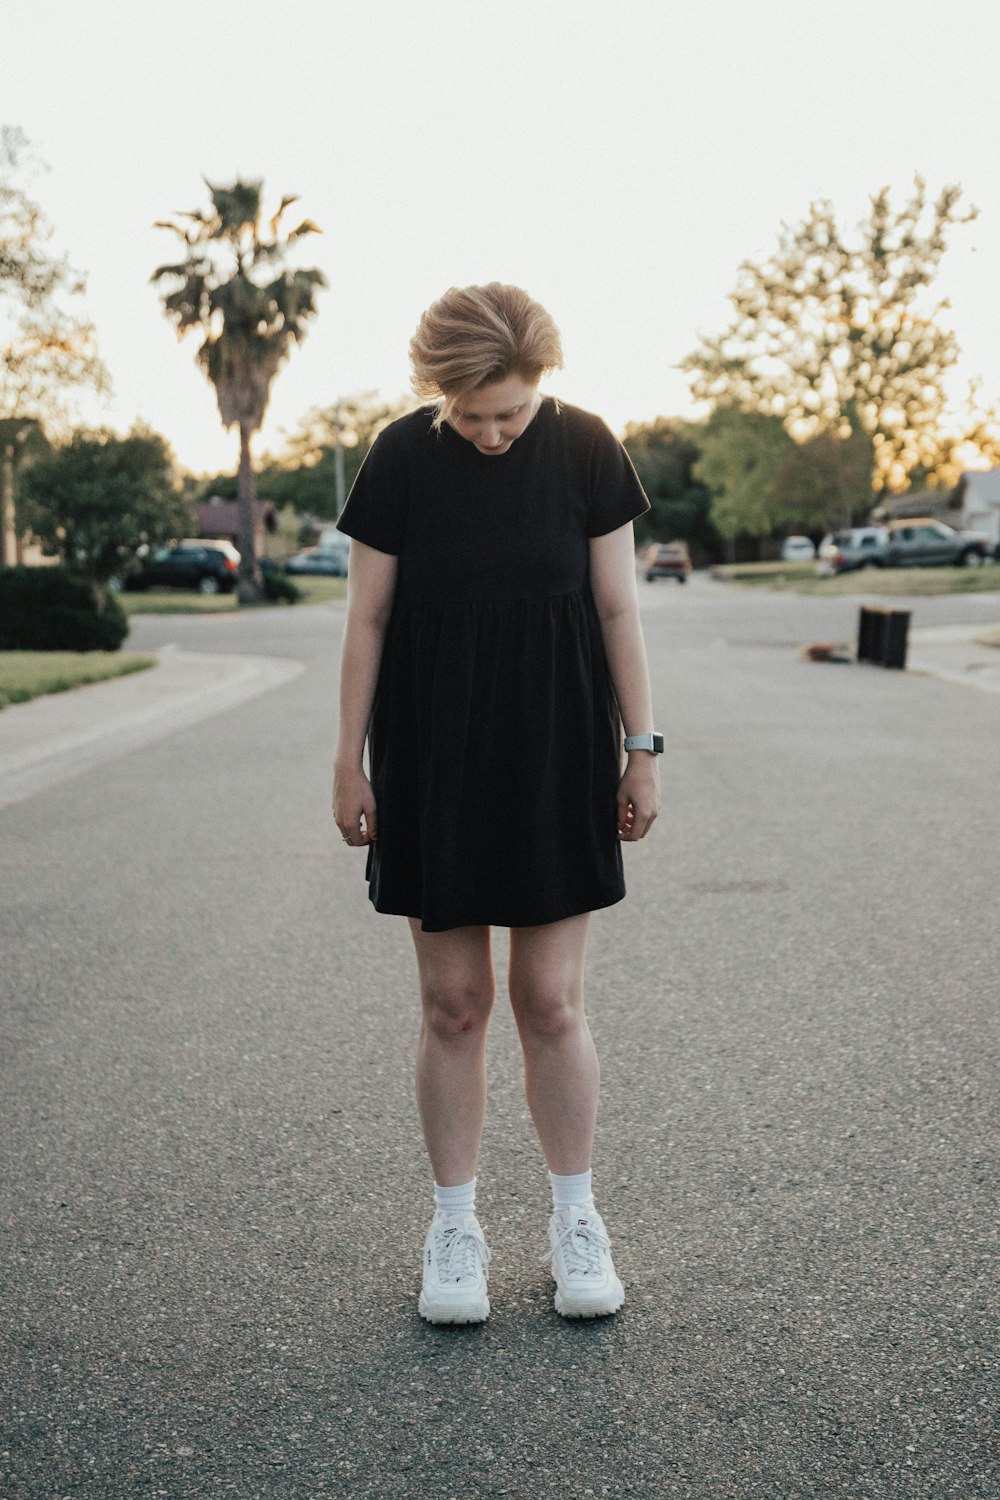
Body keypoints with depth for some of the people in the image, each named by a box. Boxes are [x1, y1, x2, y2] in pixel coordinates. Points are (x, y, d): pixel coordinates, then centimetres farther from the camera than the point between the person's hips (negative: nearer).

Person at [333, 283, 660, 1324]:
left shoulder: (582, 447, -4)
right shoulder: (401, 458, -5)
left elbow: (617, 607, 1)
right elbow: (366, 620, 0)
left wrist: (642, 748, 1)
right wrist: (349, 760, 1)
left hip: (557, 757, 0)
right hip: (431, 761, 0)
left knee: (550, 1001, 3)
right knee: (452, 1003, 4)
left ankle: (575, 1221, 21)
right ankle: (454, 1228, 20)